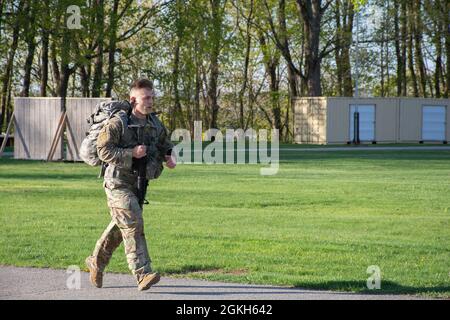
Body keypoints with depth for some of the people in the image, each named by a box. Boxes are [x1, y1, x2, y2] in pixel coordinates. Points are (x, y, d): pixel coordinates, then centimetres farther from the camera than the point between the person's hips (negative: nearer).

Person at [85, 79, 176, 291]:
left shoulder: (155, 124, 6)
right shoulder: (118, 123, -14)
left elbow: (165, 146, 20)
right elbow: (103, 150, -17)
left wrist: (169, 158, -2)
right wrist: (131, 153, -26)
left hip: (139, 183, 7)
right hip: (118, 182, -7)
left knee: (120, 226, 17)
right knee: (133, 224, -17)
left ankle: (96, 262, 36)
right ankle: (142, 274, -20)